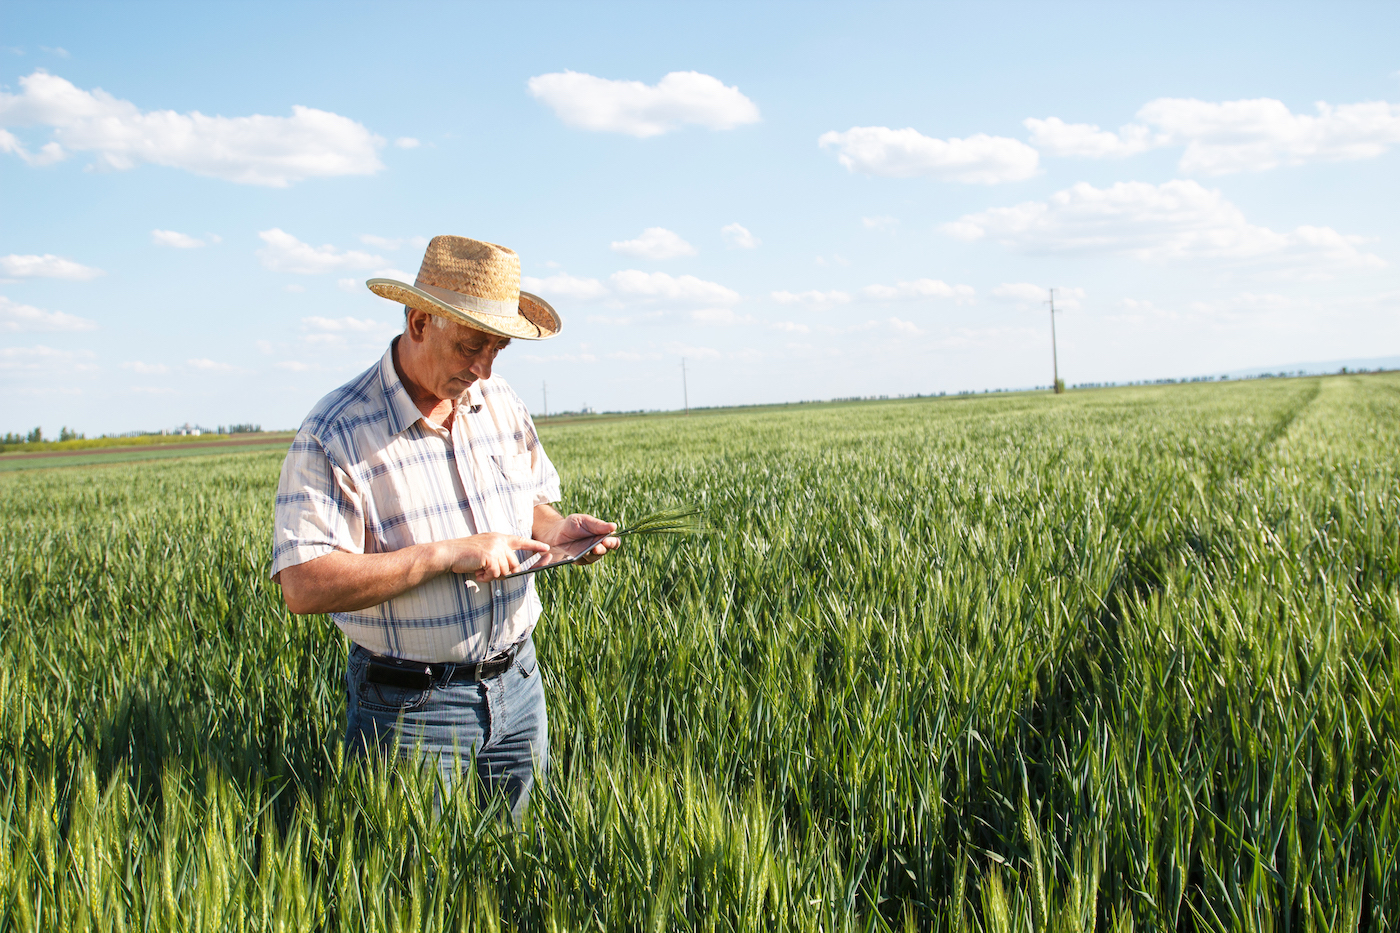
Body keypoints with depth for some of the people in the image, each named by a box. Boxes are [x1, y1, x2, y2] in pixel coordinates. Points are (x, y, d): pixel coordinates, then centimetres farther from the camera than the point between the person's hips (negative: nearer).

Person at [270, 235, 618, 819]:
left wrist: (555, 530, -4)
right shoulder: (333, 436, -16)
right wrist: (449, 554, -26)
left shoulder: (501, 405, 4)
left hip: (518, 687, 6)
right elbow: (304, 586, -24)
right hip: (410, 706, -5)